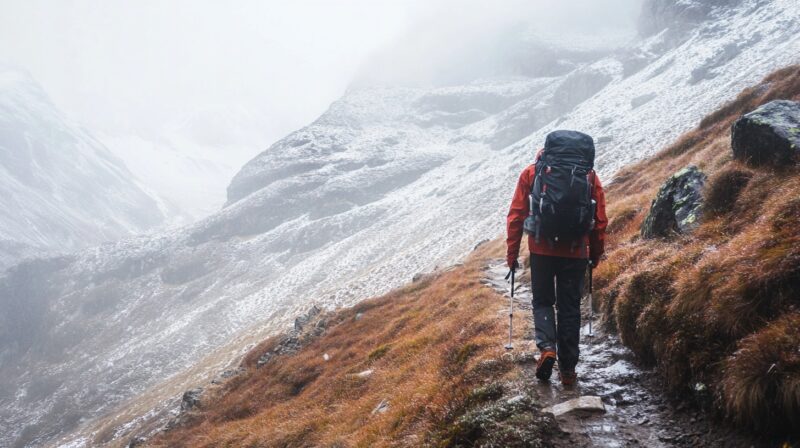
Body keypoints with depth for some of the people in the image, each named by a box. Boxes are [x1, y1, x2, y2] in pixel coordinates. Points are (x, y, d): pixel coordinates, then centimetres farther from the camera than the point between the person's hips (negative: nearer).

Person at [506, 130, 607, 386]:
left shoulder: (532, 173, 2)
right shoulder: (589, 175, 6)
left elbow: (516, 216, 0)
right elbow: (600, 221, 6)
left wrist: (512, 253, 5)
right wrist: (596, 254, 17)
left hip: (541, 250, -1)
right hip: (576, 252, 1)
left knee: (543, 302, 17)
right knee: (570, 308, 12)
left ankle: (547, 348, -7)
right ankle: (568, 369, 14)